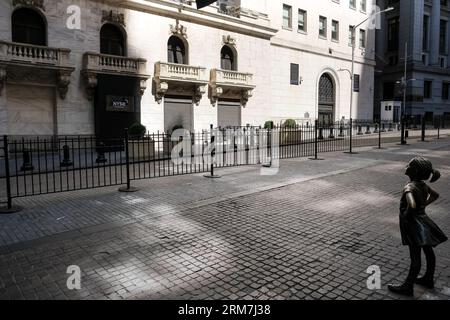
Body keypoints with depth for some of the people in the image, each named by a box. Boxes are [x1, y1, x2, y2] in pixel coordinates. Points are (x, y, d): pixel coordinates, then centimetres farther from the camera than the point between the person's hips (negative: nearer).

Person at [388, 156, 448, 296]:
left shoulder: (409, 187, -26)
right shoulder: (422, 184, 1)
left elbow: (412, 205, -41)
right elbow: (435, 195, 19)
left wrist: (405, 215, -23)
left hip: (414, 225, -9)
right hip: (423, 221, 9)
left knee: (415, 257, 1)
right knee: (428, 252, 21)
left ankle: (408, 287, 13)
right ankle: (428, 279, 40)